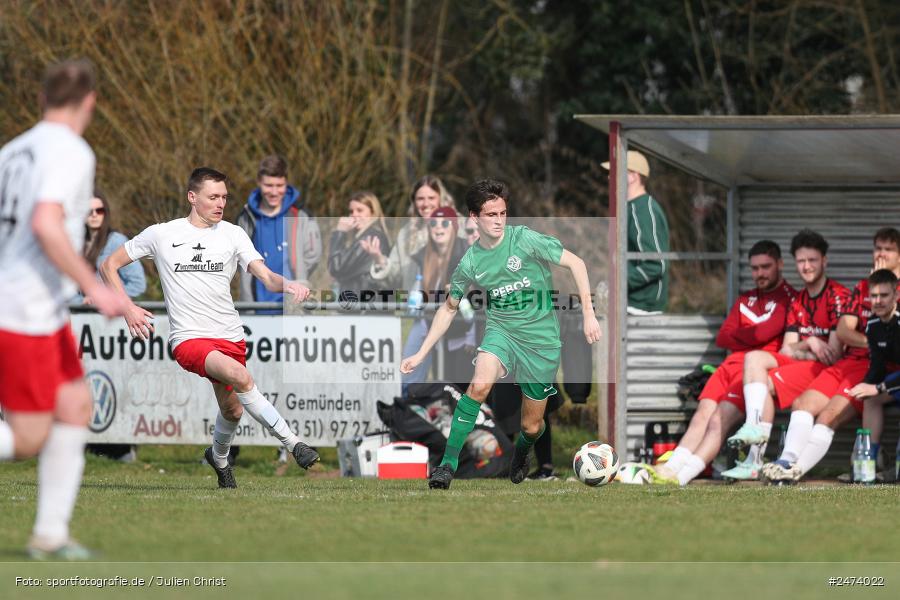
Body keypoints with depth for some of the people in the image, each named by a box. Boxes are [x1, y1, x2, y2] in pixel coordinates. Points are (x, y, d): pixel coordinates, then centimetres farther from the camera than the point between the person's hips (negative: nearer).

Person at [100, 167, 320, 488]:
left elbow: (265, 276, -5)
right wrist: (127, 308, -3)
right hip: (188, 338, -4)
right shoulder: (161, 235, 2)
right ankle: (293, 444, -29)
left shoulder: (233, 234, 7)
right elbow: (109, 265, 11)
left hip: (230, 337, 4)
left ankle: (218, 457, 47)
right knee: (239, 375, -30)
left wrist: (286, 284, -28)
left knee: (232, 410, 12)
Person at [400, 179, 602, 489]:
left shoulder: (524, 240, -14)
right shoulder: (470, 263, -3)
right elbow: (448, 309, 12)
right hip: (501, 331, 1)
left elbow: (575, 263, -8)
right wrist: (421, 354, 8)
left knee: (532, 426, 6)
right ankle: (448, 463, -26)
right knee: (479, 384, -31)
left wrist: (589, 314, -13)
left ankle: (521, 452, 45)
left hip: (541, 338, -1)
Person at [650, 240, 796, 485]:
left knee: (720, 420, -23)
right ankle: (671, 468, -28)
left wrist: (738, 334, 9)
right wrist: (753, 336, 2)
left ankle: (683, 474, -38)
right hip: (731, 364, 7)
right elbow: (722, 338, 18)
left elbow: (767, 332, -8)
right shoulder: (745, 300, 28)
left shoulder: (787, 297, 5)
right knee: (702, 415, -14)